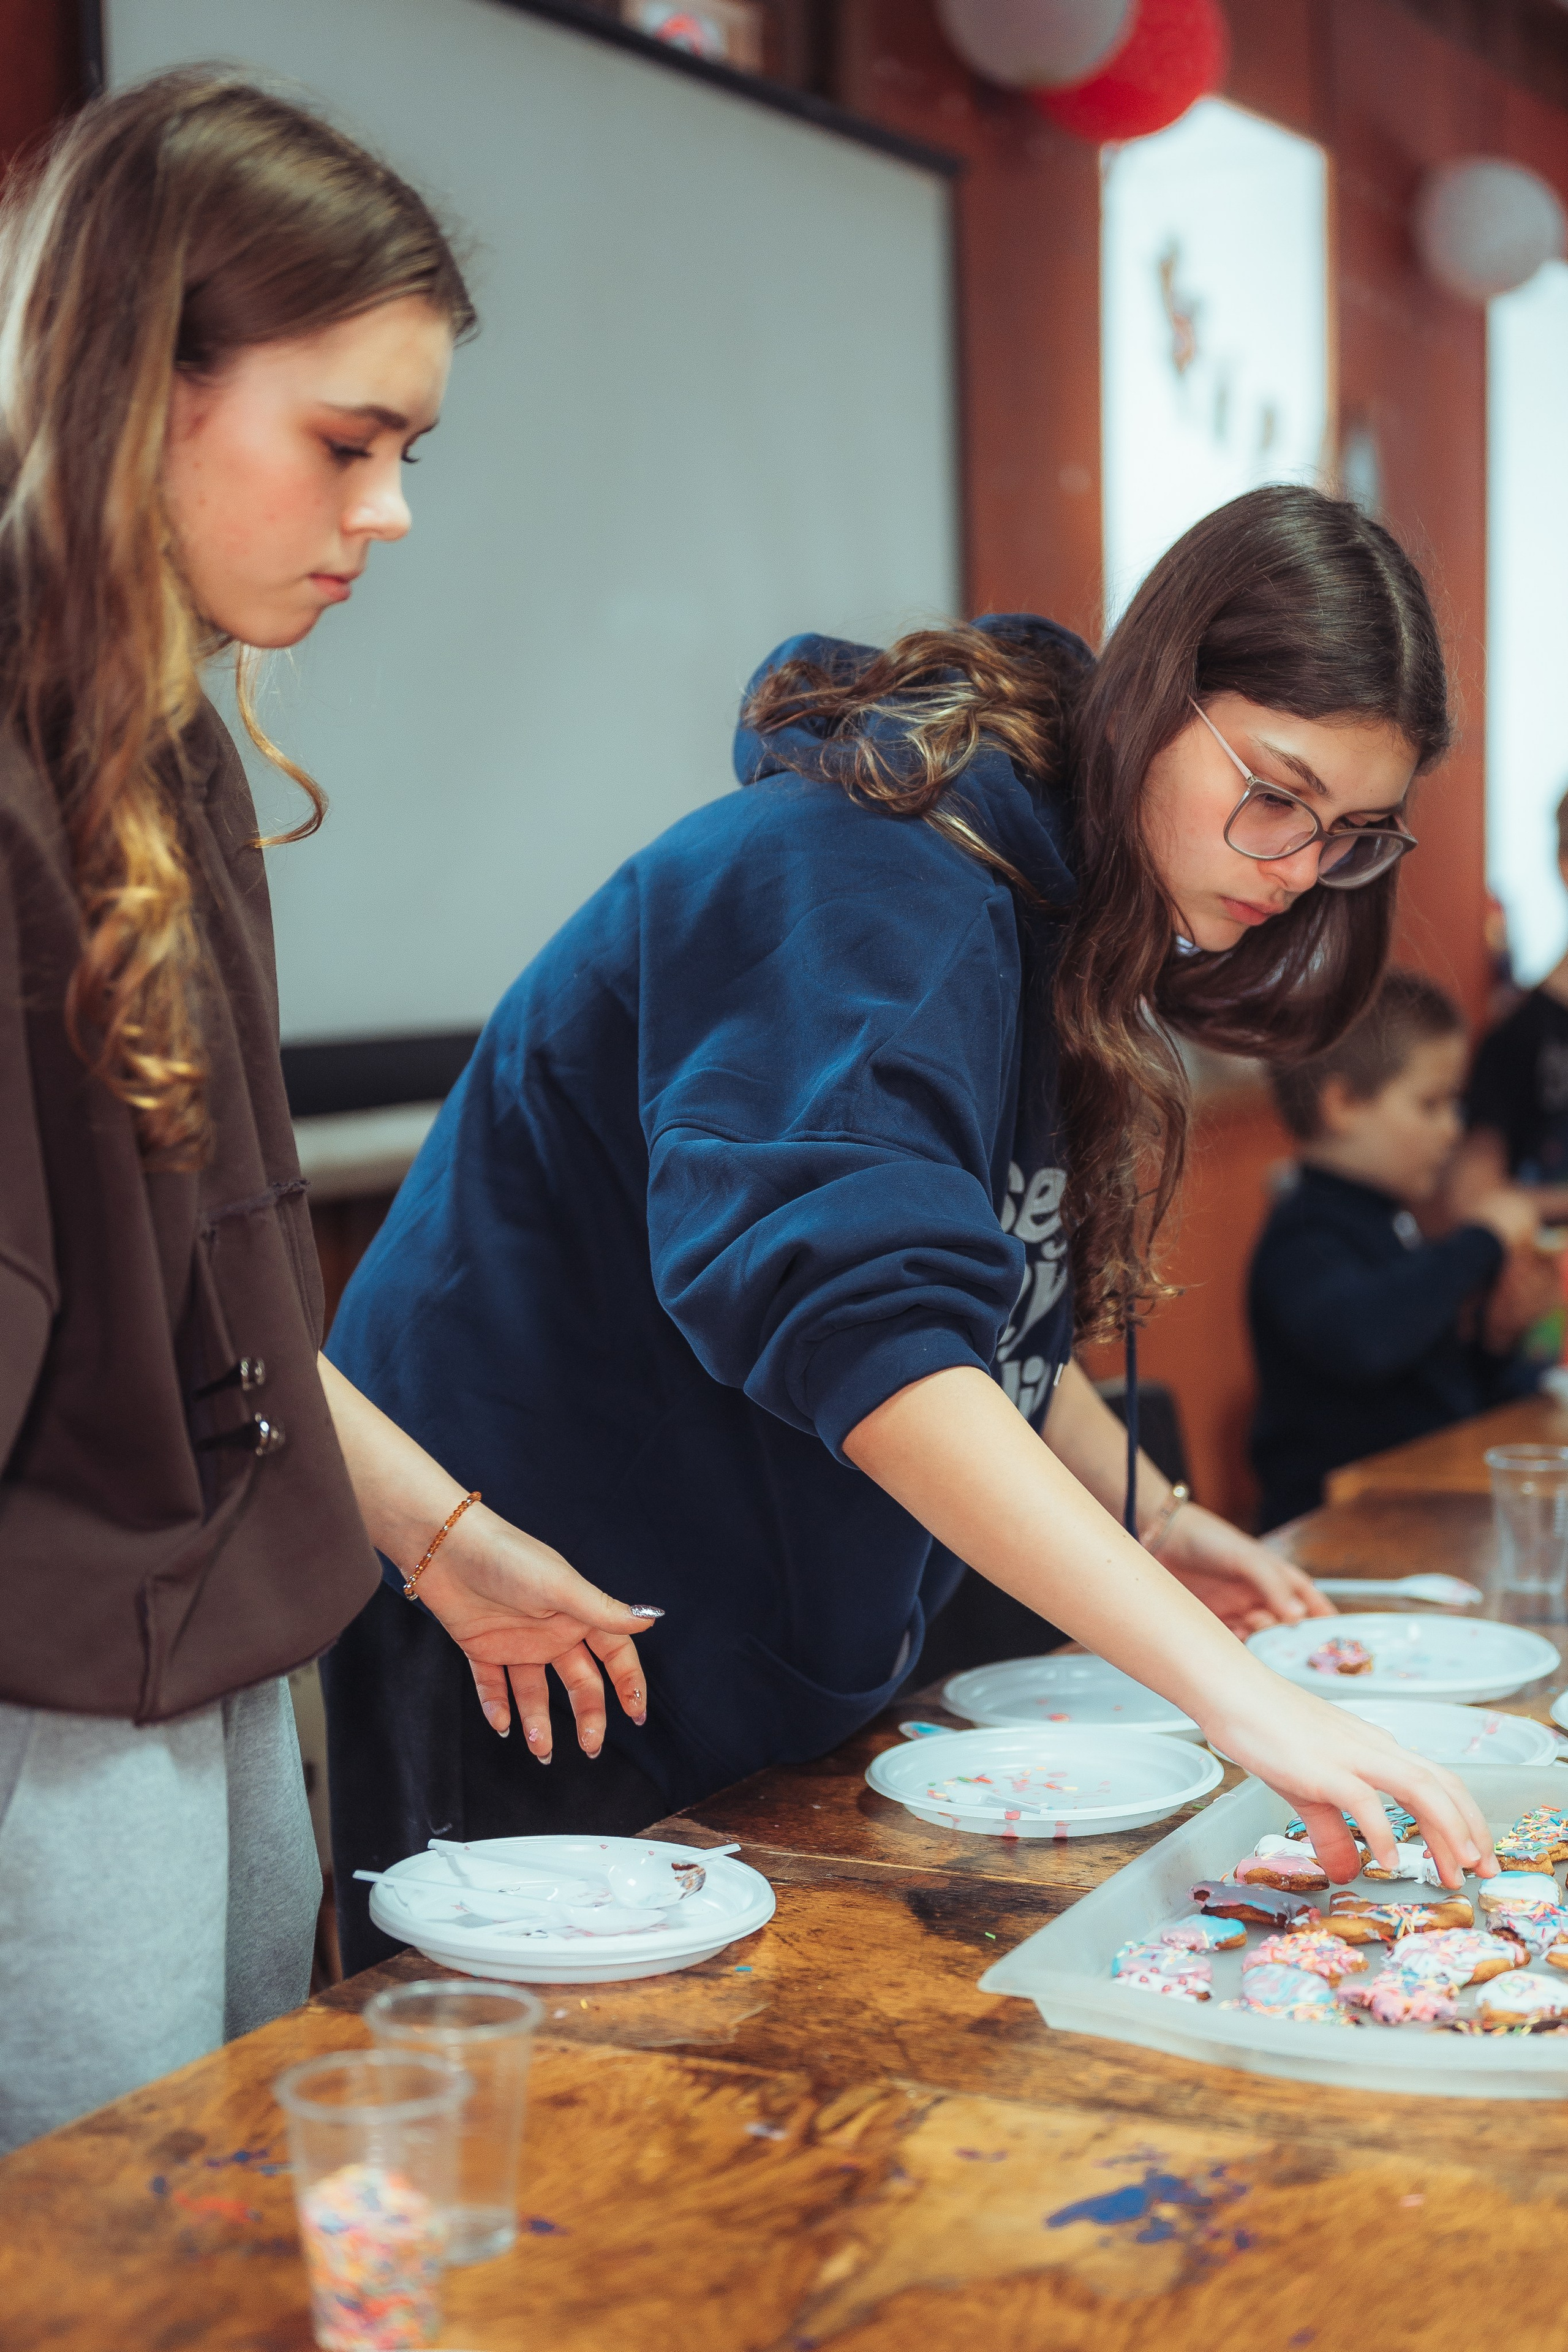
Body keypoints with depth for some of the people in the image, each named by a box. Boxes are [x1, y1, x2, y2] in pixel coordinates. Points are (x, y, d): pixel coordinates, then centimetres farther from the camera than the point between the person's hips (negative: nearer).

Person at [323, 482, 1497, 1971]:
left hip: (778, 1646, 9)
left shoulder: (1047, 892, 6)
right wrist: (1225, 1686, -42)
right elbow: (860, 1315, -39)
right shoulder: (872, 876, -25)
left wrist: (1144, 1514, 5)